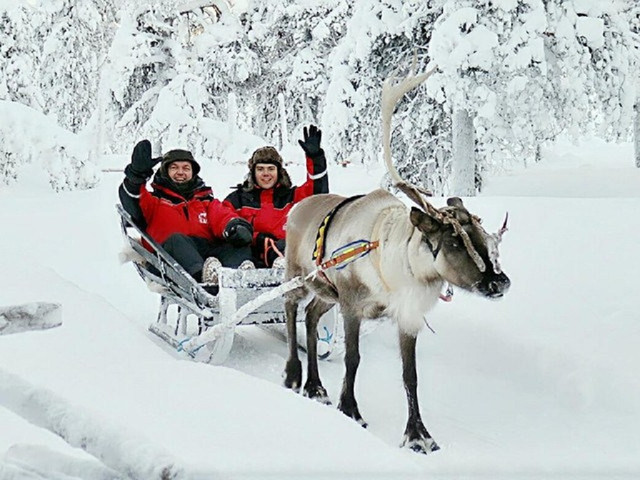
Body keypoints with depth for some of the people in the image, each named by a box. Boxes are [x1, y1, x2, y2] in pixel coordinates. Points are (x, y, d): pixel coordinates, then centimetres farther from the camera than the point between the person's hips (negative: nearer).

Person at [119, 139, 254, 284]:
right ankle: (200, 273, -63)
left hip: (209, 250, 3)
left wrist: (234, 226, -14)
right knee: (176, 239, -34)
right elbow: (133, 208, 4)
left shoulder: (207, 201, 33)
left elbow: (223, 216, 12)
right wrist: (137, 175, -13)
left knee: (241, 246, -23)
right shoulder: (155, 200, 27)